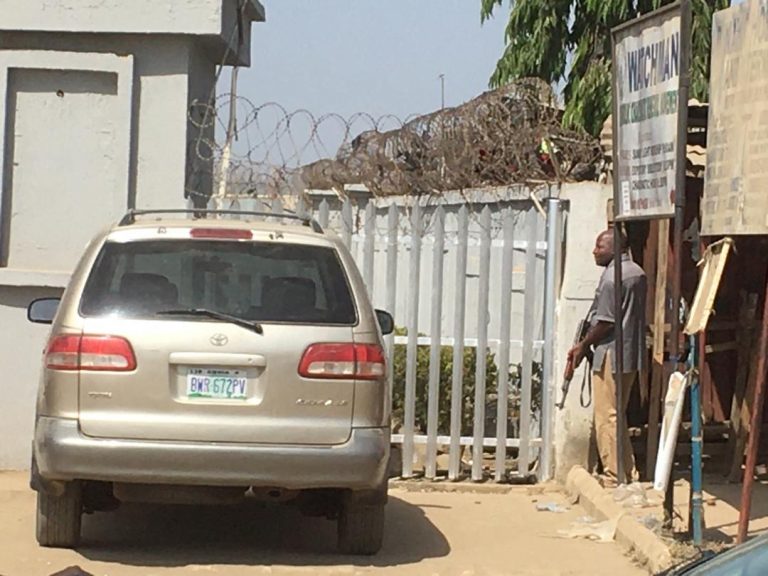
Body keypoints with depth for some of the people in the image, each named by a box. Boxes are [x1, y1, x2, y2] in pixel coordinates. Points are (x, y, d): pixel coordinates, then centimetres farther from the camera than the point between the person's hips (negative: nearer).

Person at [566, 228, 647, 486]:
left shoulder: (612, 275, -15)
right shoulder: (637, 273, 13)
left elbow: (605, 321, -18)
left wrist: (583, 346, -5)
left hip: (611, 354, -10)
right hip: (632, 354, 10)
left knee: (607, 418, -4)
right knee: (618, 416, 17)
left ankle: (614, 479, -3)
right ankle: (627, 476, 19)